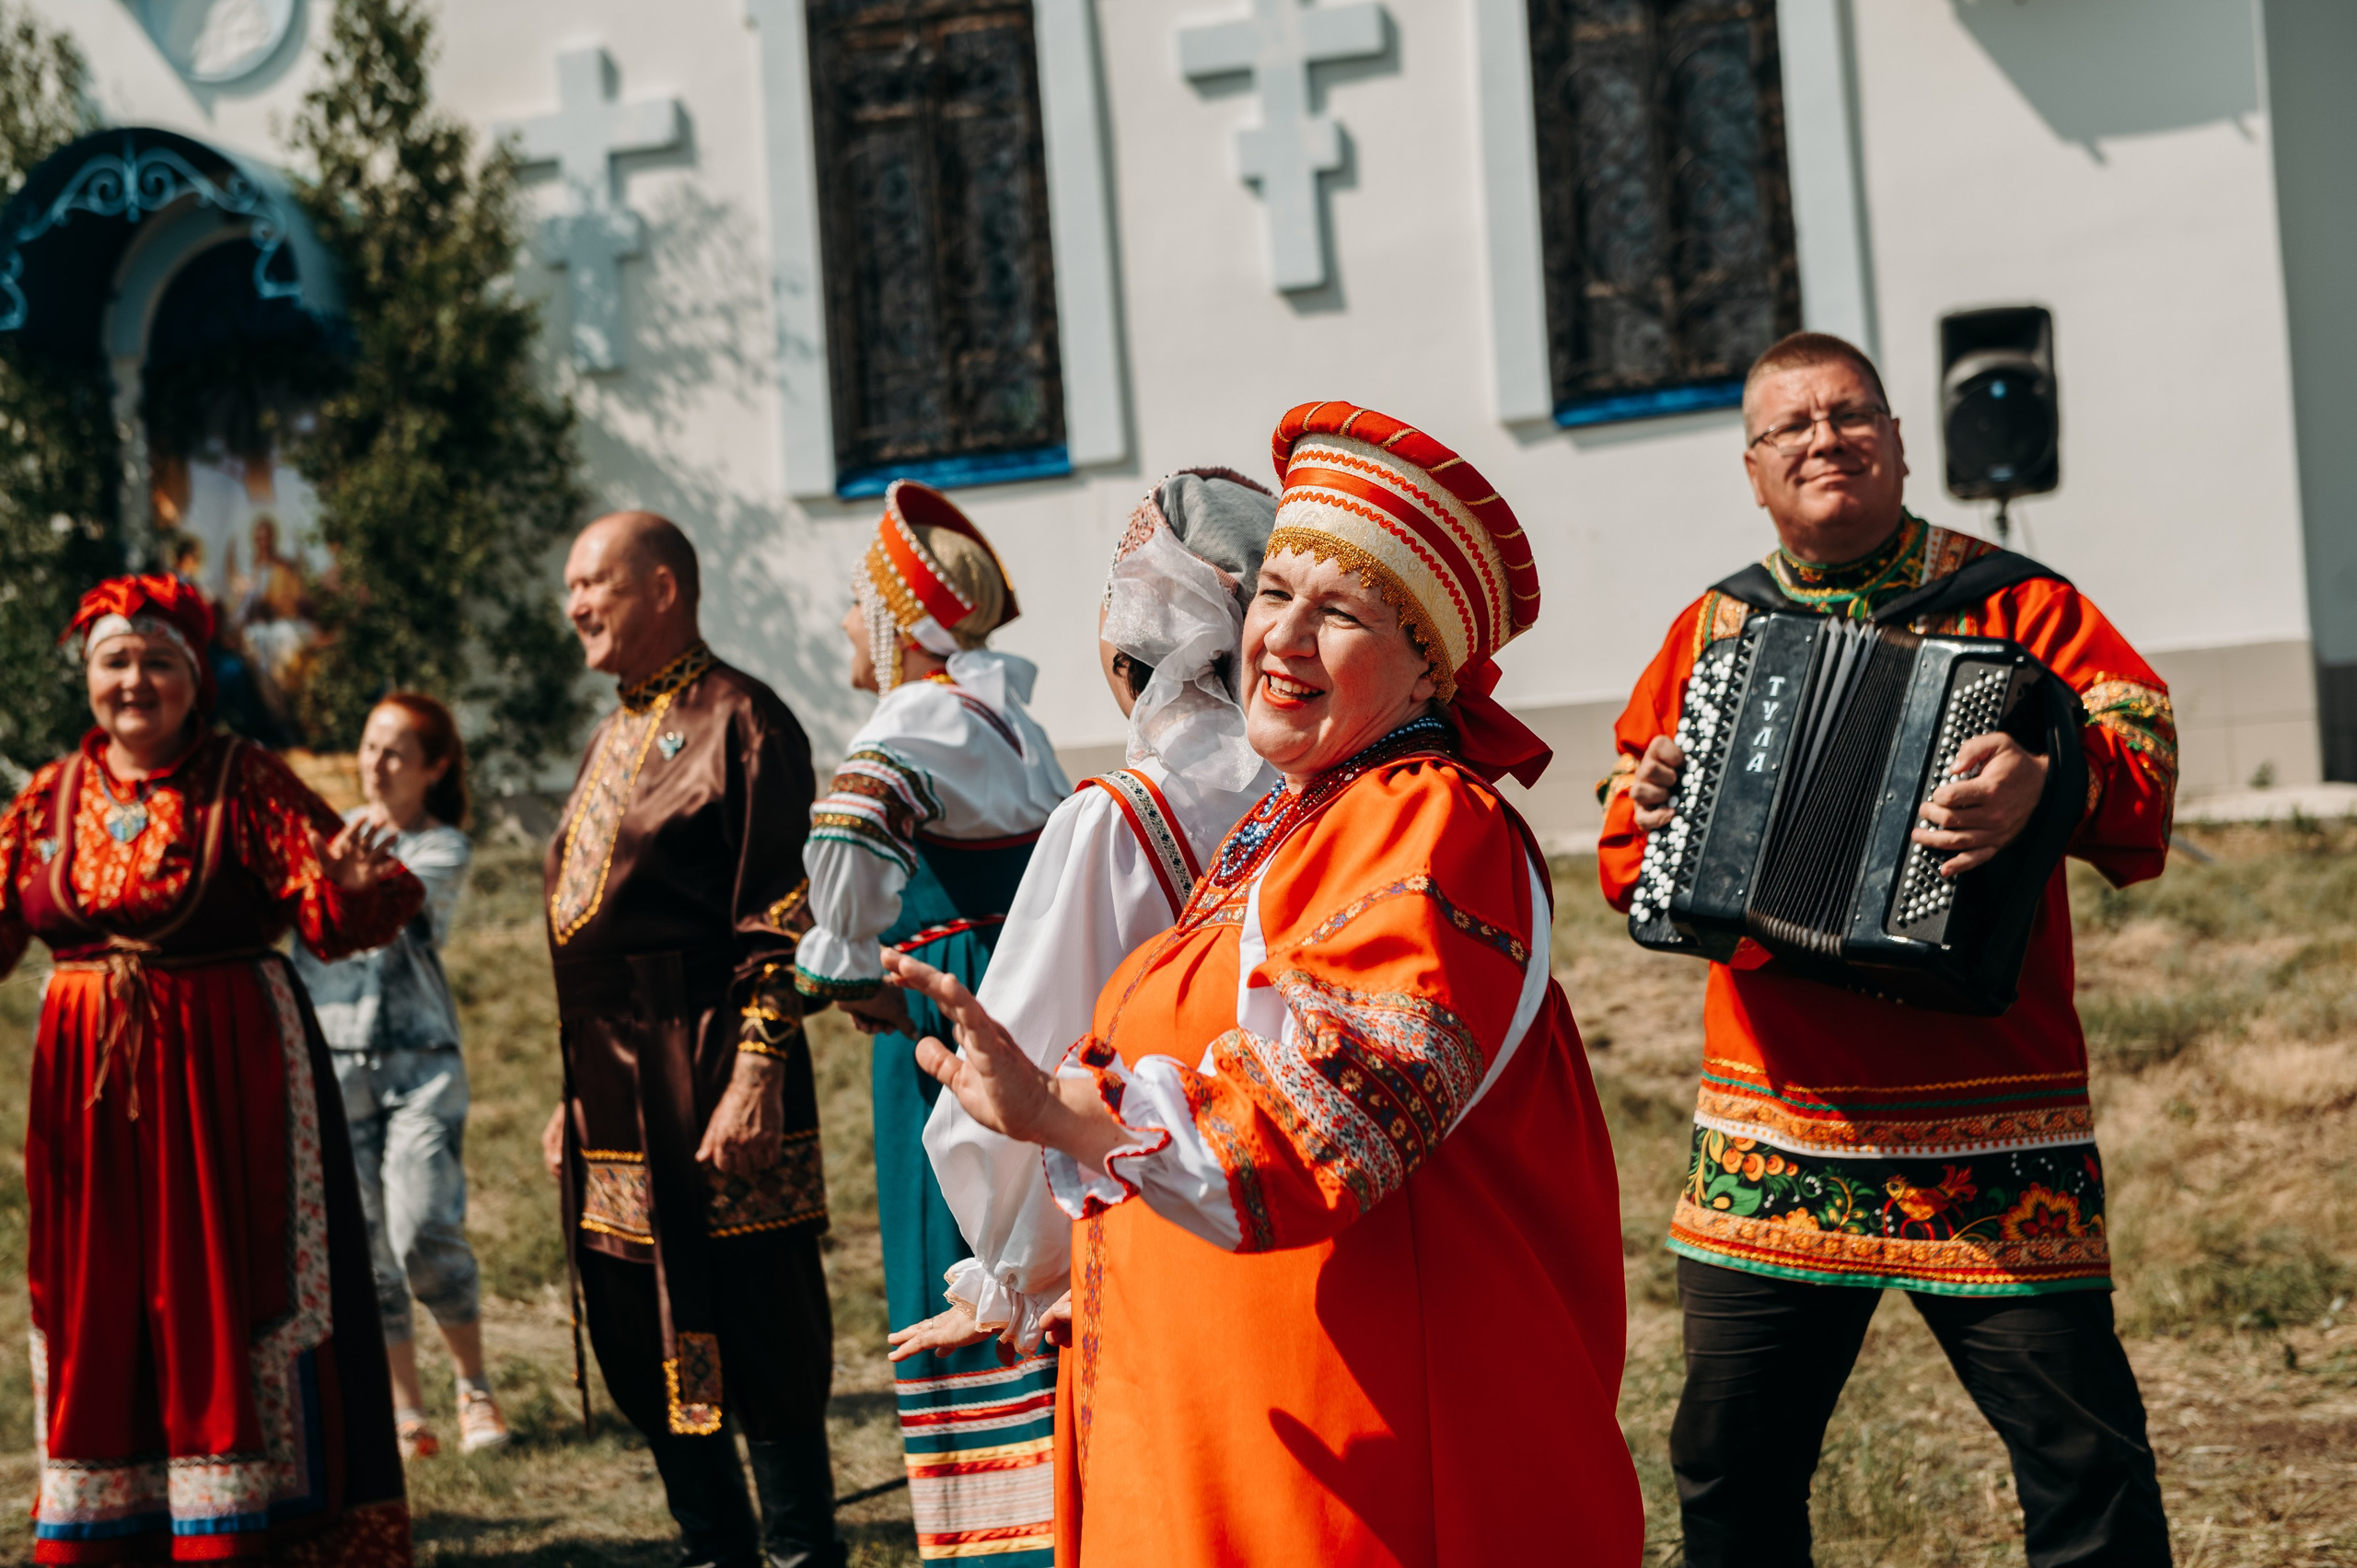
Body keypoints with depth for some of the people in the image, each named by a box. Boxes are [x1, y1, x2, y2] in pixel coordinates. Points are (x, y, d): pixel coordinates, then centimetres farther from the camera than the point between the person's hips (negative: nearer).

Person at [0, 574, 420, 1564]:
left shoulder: (247, 785, -4)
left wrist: (351, 883, -33)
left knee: (224, 1286, -2)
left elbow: (333, 915, -11)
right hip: (91, 1077, 4)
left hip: (226, 1073, -4)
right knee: (95, 1294, 9)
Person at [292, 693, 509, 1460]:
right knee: (362, 1252, 0)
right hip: (330, 1062, 3)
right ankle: (405, 1414, 9)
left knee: (425, 1235, -15)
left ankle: (475, 1390, 3)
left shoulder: (446, 848, 6)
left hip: (419, 1060, -3)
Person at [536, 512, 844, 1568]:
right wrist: (577, 1094, 20)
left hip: (705, 1080, -9)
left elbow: (781, 918, -14)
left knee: (757, 1334, -2)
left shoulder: (736, 720, -8)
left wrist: (755, 1080, -21)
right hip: (615, 1095, 9)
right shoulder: (613, 739, 19)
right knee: (638, 1341, 13)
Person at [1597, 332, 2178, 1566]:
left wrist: (2050, 779, -33)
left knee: (2081, 1453, -5)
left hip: (1985, 1120, -3)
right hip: (1770, 1120, 4)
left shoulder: (2012, 605, 2)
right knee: (1731, 1464, 9)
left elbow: (2138, 738, -12)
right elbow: (1631, 852, 21)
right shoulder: (1714, 629, 13)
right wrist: (1650, 810, -2)